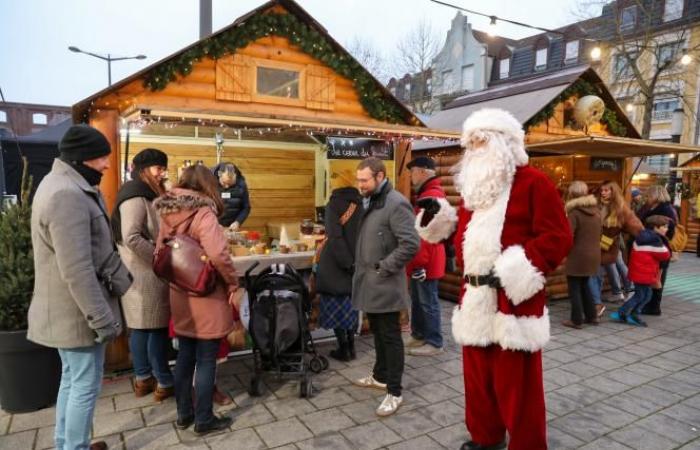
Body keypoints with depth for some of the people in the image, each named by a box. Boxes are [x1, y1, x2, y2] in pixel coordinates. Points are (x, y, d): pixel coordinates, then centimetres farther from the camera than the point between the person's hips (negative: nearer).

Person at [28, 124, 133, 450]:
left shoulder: (71, 187, 10)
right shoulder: (67, 195, -24)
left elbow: (99, 249, 13)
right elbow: (77, 270, -28)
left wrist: (122, 280, 8)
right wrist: (102, 318, -23)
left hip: (71, 309, 10)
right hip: (78, 312, -10)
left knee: (72, 380, 22)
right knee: (86, 385, 5)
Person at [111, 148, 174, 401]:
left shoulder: (146, 195, 15)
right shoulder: (136, 198, -15)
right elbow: (131, 238, -23)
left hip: (144, 272, 10)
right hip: (145, 274, -10)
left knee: (141, 328, 15)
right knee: (156, 329, -1)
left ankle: (143, 379, 25)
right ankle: (165, 383, 9)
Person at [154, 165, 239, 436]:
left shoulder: (167, 214, 4)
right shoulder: (203, 213, -17)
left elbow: (160, 253, 10)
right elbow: (218, 255, -28)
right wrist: (233, 283, -14)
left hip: (179, 296, 7)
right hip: (206, 297, -7)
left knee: (185, 357, 18)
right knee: (206, 361, 6)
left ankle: (184, 414, 32)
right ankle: (204, 420, 19)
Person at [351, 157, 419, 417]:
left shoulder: (396, 204, -19)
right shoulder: (369, 201, 10)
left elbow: (411, 244, -25)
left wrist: (384, 267, -20)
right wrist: (362, 266, 10)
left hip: (384, 285, -9)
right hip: (369, 282, 9)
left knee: (390, 337, 2)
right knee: (377, 332, 21)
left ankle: (394, 393, 14)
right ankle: (380, 376, 38)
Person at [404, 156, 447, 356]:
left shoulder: (432, 196, -19)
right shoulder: (425, 194, 17)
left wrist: (420, 261, -24)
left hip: (426, 261, -10)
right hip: (421, 259, 10)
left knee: (428, 302, 0)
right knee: (417, 300, 18)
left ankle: (434, 343, 11)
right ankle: (418, 335, 30)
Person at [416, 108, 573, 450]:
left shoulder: (533, 182, -8)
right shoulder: (474, 185, 15)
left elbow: (558, 237, -15)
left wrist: (513, 273, -22)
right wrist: (441, 218, 6)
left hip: (514, 299, -7)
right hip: (476, 297, 7)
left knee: (516, 382, 3)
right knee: (478, 375, 18)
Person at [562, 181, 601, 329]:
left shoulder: (574, 213, -15)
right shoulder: (595, 211, 7)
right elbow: (596, 233, 16)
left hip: (578, 256, -7)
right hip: (593, 255, 7)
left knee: (574, 288, 3)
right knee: (584, 285, 22)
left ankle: (576, 320, 6)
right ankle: (591, 316, 26)